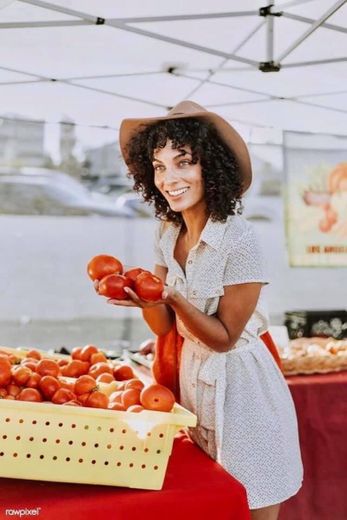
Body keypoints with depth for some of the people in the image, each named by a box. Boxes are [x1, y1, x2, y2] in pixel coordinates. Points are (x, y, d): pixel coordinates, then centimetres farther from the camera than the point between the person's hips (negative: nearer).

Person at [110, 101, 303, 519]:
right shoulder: (167, 231, -2)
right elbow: (163, 326, 0)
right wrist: (142, 296, -19)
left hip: (240, 386, -6)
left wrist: (172, 297, -30)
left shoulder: (240, 241, -23)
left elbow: (225, 337, -17)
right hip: (192, 374, 7)